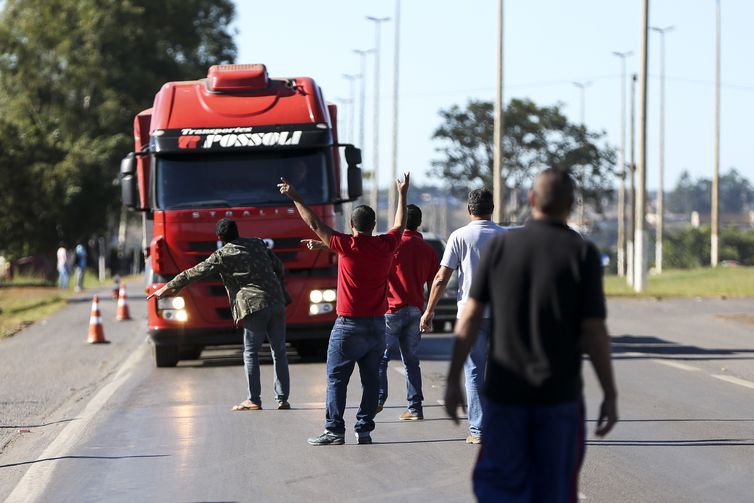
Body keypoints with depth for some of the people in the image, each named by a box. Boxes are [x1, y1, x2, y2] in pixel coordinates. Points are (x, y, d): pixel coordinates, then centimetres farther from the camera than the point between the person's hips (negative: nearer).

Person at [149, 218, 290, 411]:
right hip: (277, 304, 5)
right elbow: (278, 265, 22)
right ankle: (282, 399, 7)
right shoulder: (257, 243, 15)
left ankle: (254, 400, 0)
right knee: (279, 351, 8)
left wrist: (169, 287, 6)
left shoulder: (221, 256, 0)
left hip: (254, 306, -5)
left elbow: (195, 272, 0)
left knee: (251, 352, 3)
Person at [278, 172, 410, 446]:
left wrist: (295, 198, 7)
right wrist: (402, 194, 35)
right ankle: (364, 429, 9)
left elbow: (315, 224, -3)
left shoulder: (348, 245, -11)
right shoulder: (385, 246, 0)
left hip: (349, 325, -5)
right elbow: (400, 225, 22)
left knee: (337, 378, 0)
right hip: (378, 325, 5)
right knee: (371, 379, 8)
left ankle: (334, 431, -3)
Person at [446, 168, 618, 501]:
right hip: (559, 394, -1)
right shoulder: (582, 253, -6)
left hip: (505, 390, 1)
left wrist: (454, 380, 5)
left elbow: (469, 318, -1)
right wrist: (609, 395, -2)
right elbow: (594, 331, -9)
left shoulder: (500, 246, 0)